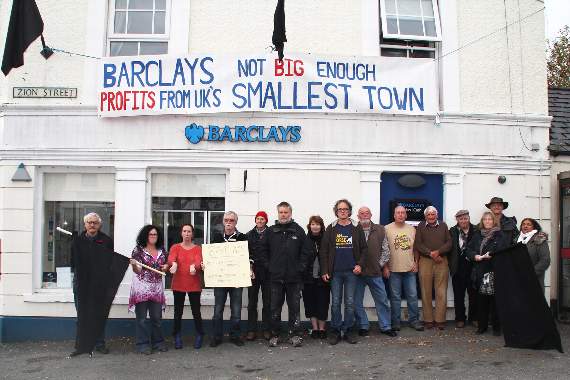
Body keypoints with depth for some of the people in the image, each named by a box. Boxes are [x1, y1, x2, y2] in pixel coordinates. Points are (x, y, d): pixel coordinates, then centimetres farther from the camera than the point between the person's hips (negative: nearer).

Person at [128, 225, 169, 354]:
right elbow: (137, 271, -7)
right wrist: (134, 264, -28)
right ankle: (143, 344, 6)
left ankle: (158, 342, 18)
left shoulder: (161, 251, 11)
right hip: (141, 287, -4)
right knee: (142, 318, -1)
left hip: (157, 288, 4)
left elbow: (166, 265, 22)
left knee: (157, 317, 7)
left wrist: (166, 267, 0)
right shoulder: (138, 250, -3)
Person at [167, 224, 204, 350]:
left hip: (194, 285, 0)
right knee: (178, 311, 6)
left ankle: (199, 336, 18)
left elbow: (199, 261, -12)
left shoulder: (198, 248, 5)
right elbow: (170, 259, -13)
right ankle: (177, 337, 18)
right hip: (178, 285, 1)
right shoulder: (175, 247, 6)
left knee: (196, 311, 3)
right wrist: (174, 264, -38)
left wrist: (194, 266, -36)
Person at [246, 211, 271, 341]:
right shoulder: (249, 235, 8)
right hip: (253, 271, 2)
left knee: (267, 302, 4)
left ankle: (267, 330, 12)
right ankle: (251, 330, 11)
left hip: (267, 272, -2)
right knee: (252, 302, 4)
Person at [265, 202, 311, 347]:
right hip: (275, 276, 1)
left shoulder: (298, 230, 2)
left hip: (294, 277, -1)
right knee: (275, 307, 6)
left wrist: (300, 268, -5)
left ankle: (295, 334, 13)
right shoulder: (271, 231, 6)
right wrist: (269, 267, 1)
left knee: (294, 307, 5)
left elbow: (306, 251, 1)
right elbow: (265, 252, 9)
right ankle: (275, 334, 16)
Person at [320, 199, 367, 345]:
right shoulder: (331, 229, 3)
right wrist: (324, 271, -4)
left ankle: (349, 331, 15)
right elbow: (324, 251, 1)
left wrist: (360, 264, -8)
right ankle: (335, 331, 13)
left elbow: (364, 248, 5)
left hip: (351, 272, 0)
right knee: (336, 302, 5)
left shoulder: (357, 228, 4)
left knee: (350, 303, 6)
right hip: (335, 272, 0)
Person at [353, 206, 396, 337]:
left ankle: (385, 326, 18)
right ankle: (363, 326, 19)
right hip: (357, 272, -1)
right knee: (357, 302, 5)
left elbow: (385, 250, 10)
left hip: (375, 272, 1)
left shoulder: (380, 230, 6)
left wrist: (383, 265, 5)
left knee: (382, 300, 6)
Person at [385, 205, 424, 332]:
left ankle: (414, 320, 18)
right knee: (395, 297, 5)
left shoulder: (412, 229, 8)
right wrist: (385, 266, -5)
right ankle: (395, 322, 14)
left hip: (410, 269, 3)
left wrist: (416, 263, 3)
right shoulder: (387, 229, -2)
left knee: (412, 295, 6)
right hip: (394, 269, -3)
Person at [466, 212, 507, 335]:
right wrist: (475, 256, -6)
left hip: (495, 271, -3)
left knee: (495, 300, -2)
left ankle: (496, 327, 8)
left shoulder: (500, 235, 2)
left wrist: (492, 255, -18)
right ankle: (482, 325, 15)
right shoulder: (477, 235, 14)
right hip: (480, 271, 3)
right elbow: (469, 249, 12)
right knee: (481, 300, 5)